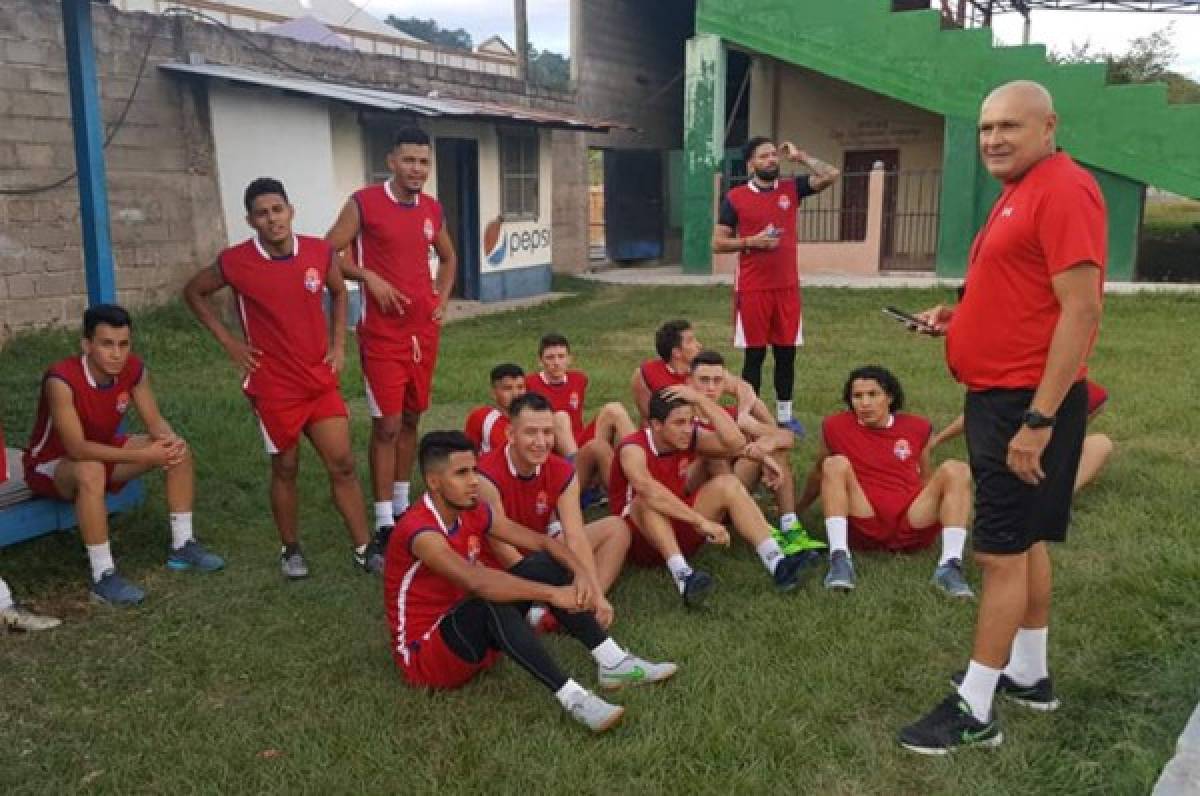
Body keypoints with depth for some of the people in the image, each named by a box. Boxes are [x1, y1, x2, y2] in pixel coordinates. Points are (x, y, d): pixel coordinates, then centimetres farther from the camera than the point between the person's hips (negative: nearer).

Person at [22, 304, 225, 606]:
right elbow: (77, 448, -37)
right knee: (91, 471, -40)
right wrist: (143, 455, -40)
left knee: (179, 450, -9)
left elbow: (155, 421, -8)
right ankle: (103, 577, -31)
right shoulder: (61, 380, -33)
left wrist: (171, 440, -33)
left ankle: (182, 546, 1)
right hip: (51, 465, -6)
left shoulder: (133, 369, -15)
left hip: (102, 451, 6)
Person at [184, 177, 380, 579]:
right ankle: (291, 549, 27)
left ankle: (365, 549, 12)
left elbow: (338, 292, 15)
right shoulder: (235, 261, -12)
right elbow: (194, 292, 6)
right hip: (273, 386, -2)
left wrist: (338, 344, 5)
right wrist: (228, 341, -2)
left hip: (321, 380, 3)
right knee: (285, 469, 9)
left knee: (343, 464, 3)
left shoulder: (319, 251, -5)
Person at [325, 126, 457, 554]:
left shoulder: (432, 208, 9)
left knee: (411, 419, 13)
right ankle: (384, 523, 1)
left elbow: (448, 257, 25)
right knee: (387, 424, -6)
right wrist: (369, 276, -18)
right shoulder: (364, 202, -8)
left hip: (425, 328, 6)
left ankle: (402, 505, 26)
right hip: (383, 330, -6)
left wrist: (442, 298, 10)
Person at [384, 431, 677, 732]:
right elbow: (477, 582, -42)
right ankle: (572, 698, -36)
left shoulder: (474, 512, -1)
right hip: (424, 655, -8)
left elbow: (541, 542, 0)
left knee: (543, 565, -7)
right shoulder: (419, 530, -26)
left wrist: (580, 573, -20)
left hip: (468, 629, 8)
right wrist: (553, 594, -41)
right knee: (491, 601, -37)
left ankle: (613, 663, -9)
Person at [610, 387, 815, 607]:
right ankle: (682, 575, -52)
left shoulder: (690, 437, -4)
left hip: (678, 531, 6)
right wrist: (702, 522, -48)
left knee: (727, 483, -15)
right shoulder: (633, 449, -23)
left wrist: (700, 400, -21)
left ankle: (776, 563, -28)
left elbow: (737, 444, -18)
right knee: (649, 501, -37)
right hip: (639, 538, -5)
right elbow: (650, 492, -42)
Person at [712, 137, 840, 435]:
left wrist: (799, 156, 0)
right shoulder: (735, 197, -2)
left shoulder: (792, 188, 7)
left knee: (787, 352, 9)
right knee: (754, 354, 3)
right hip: (752, 289, -3)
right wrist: (751, 241, -14)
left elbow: (831, 175, -2)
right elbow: (718, 243, -1)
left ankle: (784, 415, 20)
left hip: (788, 287, 3)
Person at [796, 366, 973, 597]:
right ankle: (839, 559, -33)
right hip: (864, 525, -2)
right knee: (835, 465, -23)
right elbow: (819, 471, 22)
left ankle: (950, 567, -28)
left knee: (956, 469, -17)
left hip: (912, 524, 2)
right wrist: (798, 508, 32)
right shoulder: (836, 426, 5)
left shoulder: (917, 427, 11)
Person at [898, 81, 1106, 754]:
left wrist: (1038, 420, -26)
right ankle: (1030, 675, 31)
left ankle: (975, 711, 4)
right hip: (1001, 395, 11)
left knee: (1002, 552, -5)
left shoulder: (1064, 189, -17)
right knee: (1024, 540, 17)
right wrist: (961, 318, 9)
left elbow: (1081, 309, -23)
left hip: (1028, 401, -11)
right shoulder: (1023, 191, 15)